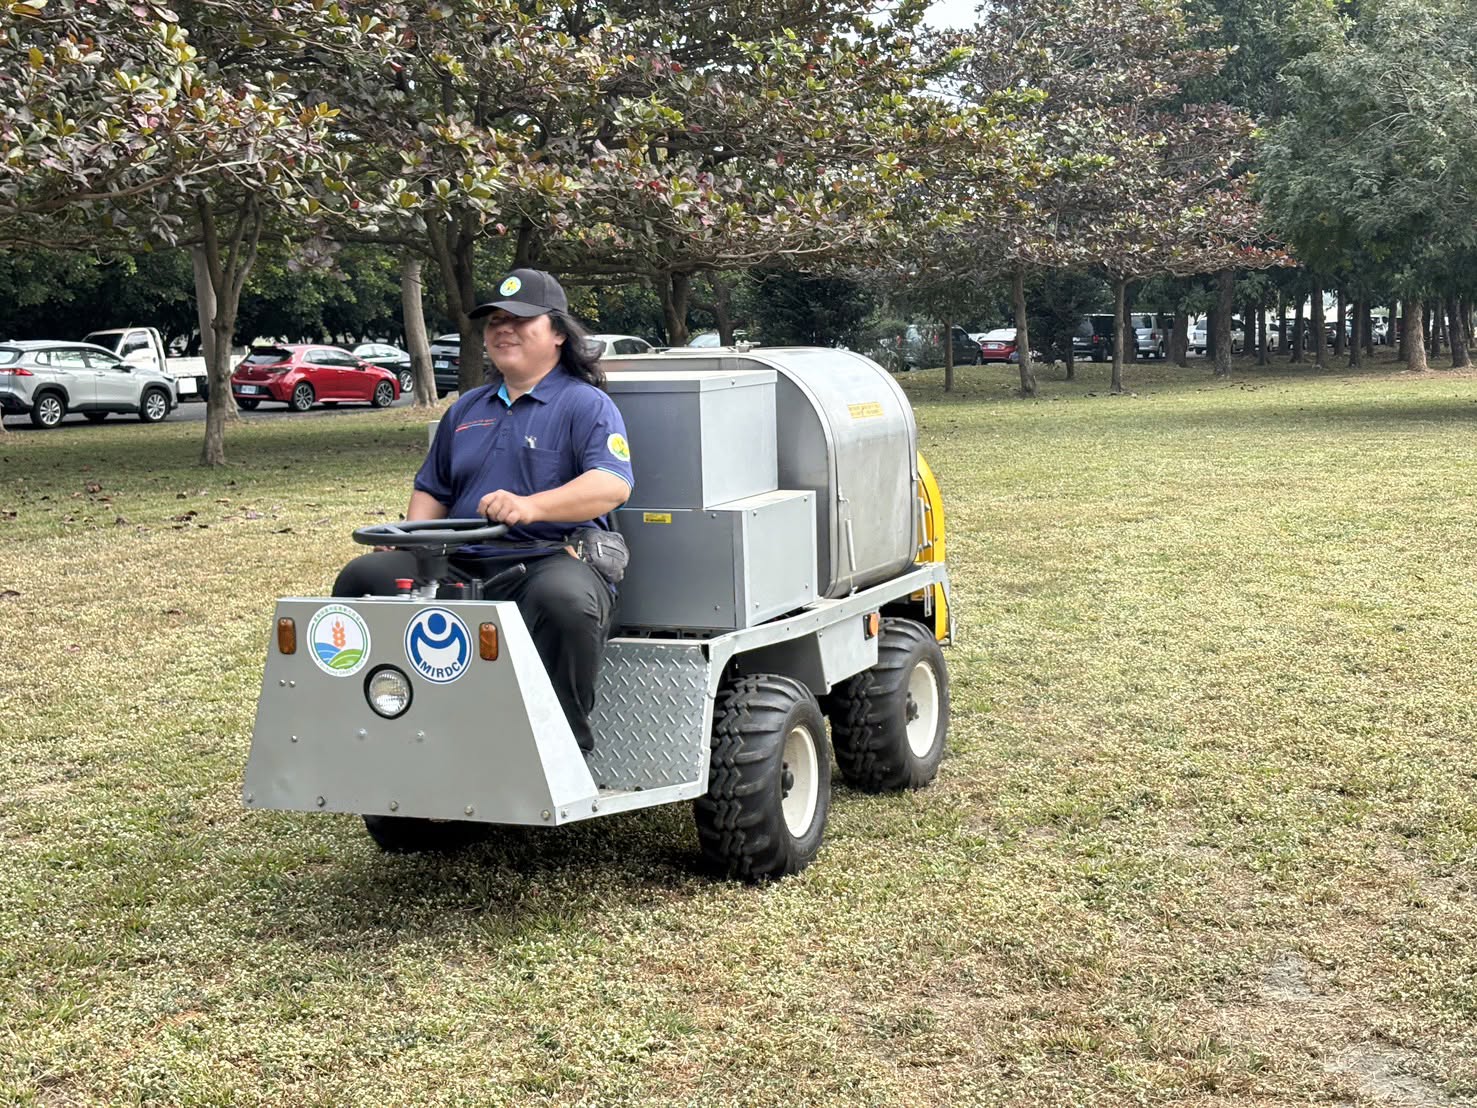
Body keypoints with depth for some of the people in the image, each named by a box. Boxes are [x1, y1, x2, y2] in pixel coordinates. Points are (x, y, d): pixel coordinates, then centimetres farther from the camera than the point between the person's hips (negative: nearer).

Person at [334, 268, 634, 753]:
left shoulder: (586, 404, 4)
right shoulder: (466, 410, 25)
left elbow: (613, 484, -13)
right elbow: (431, 490, 30)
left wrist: (532, 506, -30)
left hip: (552, 558, -6)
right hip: (459, 565, 6)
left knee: (565, 602, -41)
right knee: (361, 577, -12)